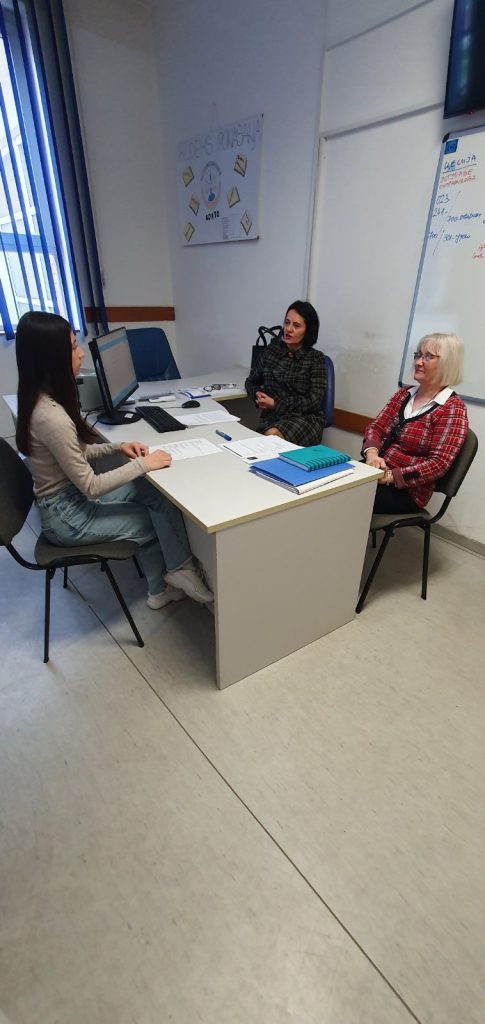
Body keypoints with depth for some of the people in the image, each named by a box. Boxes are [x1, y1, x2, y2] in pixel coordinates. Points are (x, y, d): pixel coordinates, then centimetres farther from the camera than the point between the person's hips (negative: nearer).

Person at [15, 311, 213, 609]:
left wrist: (118, 447, -1)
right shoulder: (51, 416, -29)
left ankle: (159, 589, 10)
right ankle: (178, 570, 26)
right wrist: (143, 464, -18)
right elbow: (91, 487, -25)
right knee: (162, 519, -2)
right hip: (68, 516, -8)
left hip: (72, 494, 8)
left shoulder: (45, 398, 1)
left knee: (158, 494, -1)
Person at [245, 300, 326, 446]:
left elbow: (314, 402, -6)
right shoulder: (272, 350, 11)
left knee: (273, 435, -34)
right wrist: (258, 395, 0)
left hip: (305, 419, -2)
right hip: (271, 418, 2)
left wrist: (275, 404, -11)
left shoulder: (316, 358, 2)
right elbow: (251, 382, 24)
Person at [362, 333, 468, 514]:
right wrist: (372, 454, -14)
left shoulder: (452, 409, -8)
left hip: (407, 490, -6)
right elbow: (375, 427, 7)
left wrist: (390, 476, -21)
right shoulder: (404, 394, 12)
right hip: (376, 471, 6)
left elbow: (439, 463, -15)